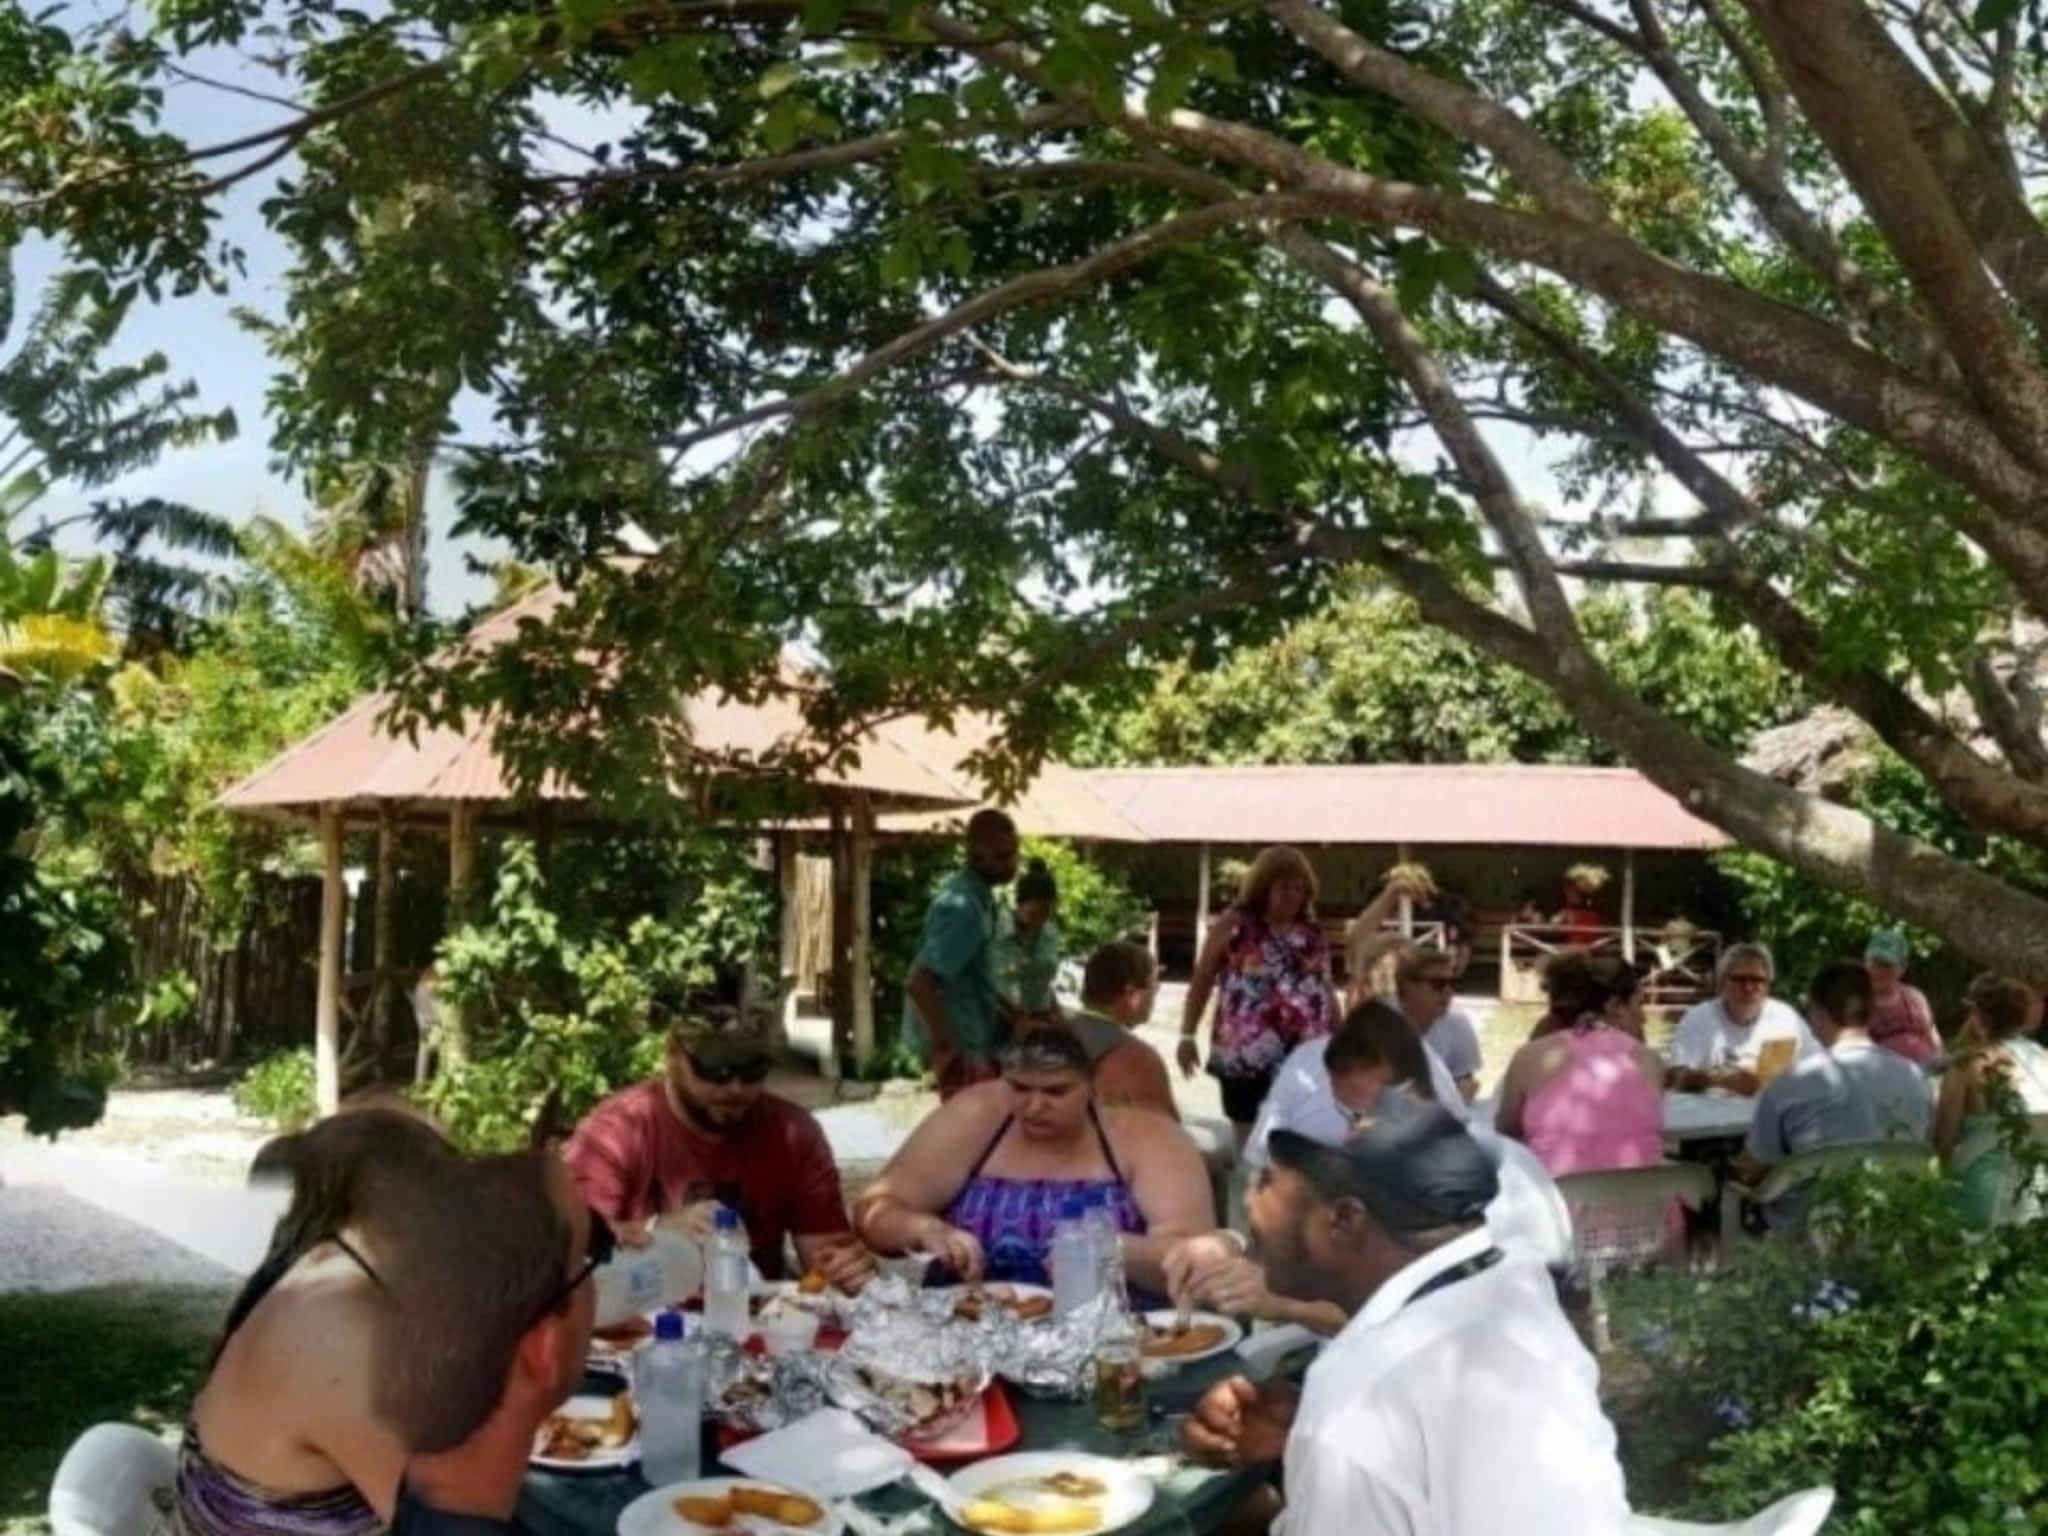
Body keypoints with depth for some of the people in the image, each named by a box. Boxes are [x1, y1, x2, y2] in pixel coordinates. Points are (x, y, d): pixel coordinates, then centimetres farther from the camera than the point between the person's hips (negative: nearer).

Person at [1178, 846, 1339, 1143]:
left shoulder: (1313, 935, 13)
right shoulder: (1233, 926, 1)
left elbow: (1326, 991, 19)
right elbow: (1202, 981, 1)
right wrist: (1187, 1035, -4)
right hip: (1247, 1054, -3)